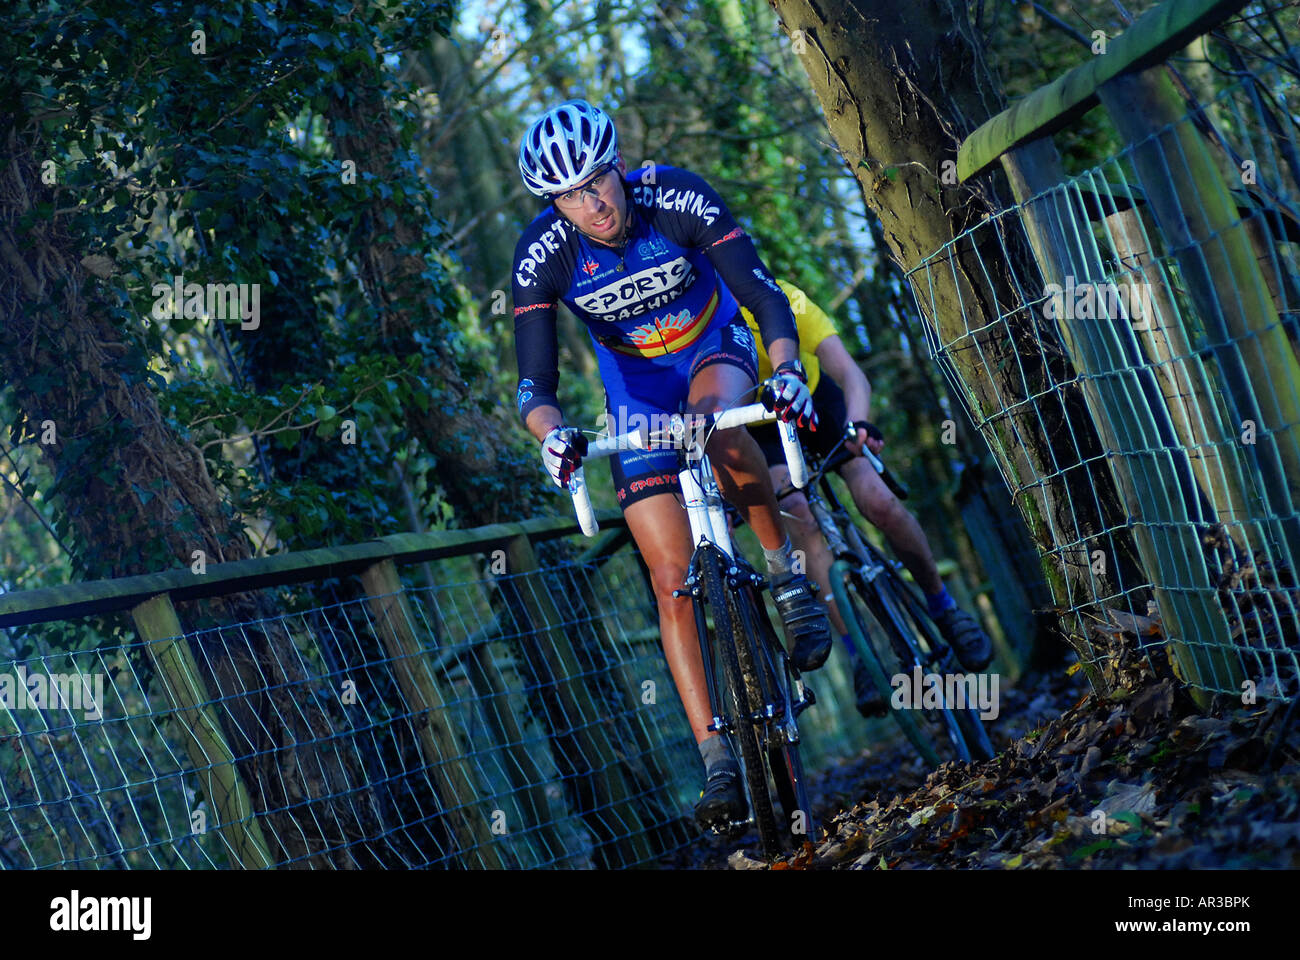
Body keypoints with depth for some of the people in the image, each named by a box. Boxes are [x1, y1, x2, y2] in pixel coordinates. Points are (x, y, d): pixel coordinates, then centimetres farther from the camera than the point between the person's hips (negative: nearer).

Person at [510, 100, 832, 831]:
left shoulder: (680, 198, -28)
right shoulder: (543, 255, -24)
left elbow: (764, 294, -30)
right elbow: (536, 383, -26)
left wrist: (787, 368, -49)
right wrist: (552, 433, -48)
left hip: (714, 346, -1)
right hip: (636, 385, 1)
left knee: (716, 419, -40)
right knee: (673, 578, -8)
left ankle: (787, 574, -16)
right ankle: (719, 762, -4)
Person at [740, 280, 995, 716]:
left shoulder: (779, 300, -34)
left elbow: (850, 373, -39)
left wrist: (856, 423, -60)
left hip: (813, 399, -1)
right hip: (761, 431, 1)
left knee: (878, 503, -17)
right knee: (802, 523, -24)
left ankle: (944, 608, 8)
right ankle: (860, 657, -17)